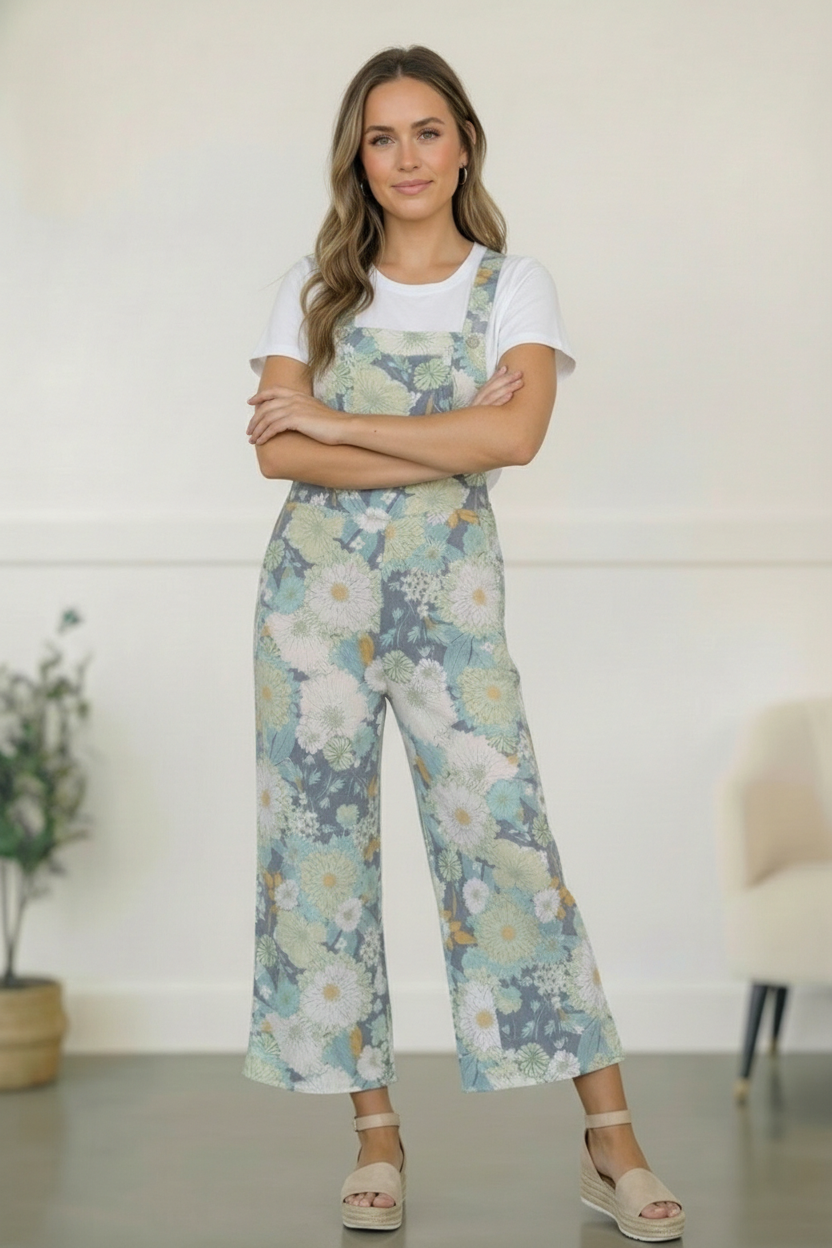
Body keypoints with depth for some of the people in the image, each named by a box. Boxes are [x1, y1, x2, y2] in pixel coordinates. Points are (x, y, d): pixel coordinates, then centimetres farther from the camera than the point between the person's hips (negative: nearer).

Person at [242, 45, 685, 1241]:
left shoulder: (515, 285, 4)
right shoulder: (314, 290, 8)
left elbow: (516, 433, -15)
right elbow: (278, 451, -6)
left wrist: (334, 421, -11)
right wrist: (449, 446, -14)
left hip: (451, 596, -2)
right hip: (317, 591, 2)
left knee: (505, 834, -8)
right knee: (322, 843, 1)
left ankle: (611, 1140, -2)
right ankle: (376, 1134, 12)